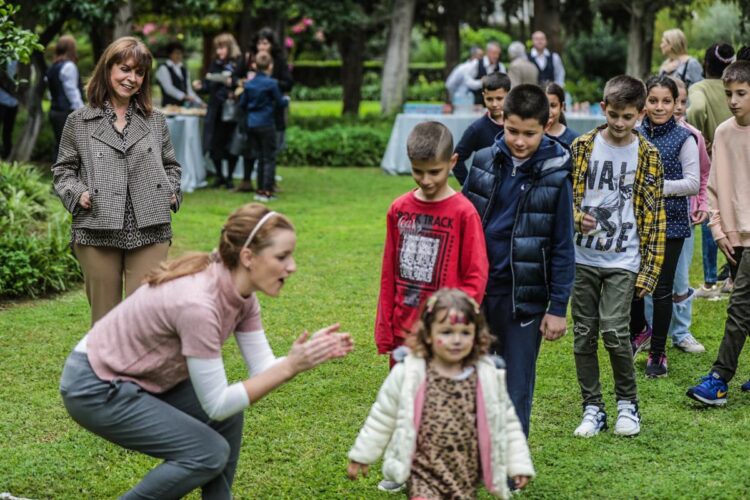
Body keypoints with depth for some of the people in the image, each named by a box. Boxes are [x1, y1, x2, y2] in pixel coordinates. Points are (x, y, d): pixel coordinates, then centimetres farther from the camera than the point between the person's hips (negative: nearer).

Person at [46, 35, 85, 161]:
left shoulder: (53, 67, 13)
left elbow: (51, 92, 16)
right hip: (68, 113, -9)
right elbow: (72, 92, -15)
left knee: (59, 146, 11)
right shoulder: (68, 66, -13)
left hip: (55, 111, 9)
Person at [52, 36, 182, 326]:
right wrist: (77, 194, -6)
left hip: (150, 230, 1)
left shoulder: (155, 121, 13)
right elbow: (63, 170, 12)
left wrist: (172, 193, 3)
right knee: (104, 317, 6)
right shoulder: (78, 122, 7)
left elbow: (170, 166, 22)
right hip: (97, 232, -1)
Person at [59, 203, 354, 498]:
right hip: (95, 387, -9)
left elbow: (263, 369, -2)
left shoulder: (241, 292, -6)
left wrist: (305, 356, -20)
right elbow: (216, 405, -27)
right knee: (209, 453, -13)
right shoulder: (198, 303, -32)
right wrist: (291, 367, -30)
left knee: (228, 415, 2)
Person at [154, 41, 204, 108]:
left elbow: (188, 88, 16)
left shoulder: (184, 69, 17)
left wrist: (199, 102, 4)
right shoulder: (163, 68, -2)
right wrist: (184, 96, -21)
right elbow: (168, 88, -12)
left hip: (183, 105, 6)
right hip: (170, 105, -6)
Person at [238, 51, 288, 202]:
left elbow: (242, 104, 11)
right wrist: (286, 99, 17)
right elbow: (280, 103, -5)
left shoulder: (249, 84, 4)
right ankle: (267, 192, -4)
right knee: (269, 159, 0)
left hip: (252, 125, 5)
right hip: (266, 124, -5)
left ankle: (260, 190, 17)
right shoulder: (271, 84, -12)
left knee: (260, 158, 14)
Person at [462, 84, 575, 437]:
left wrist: (558, 308, -5)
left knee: (516, 390, 4)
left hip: (524, 298, -3)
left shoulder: (555, 176, -7)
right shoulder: (483, 162, 1)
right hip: (475, 290, 3)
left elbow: (562, 247, -4)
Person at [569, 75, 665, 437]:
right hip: (583, 258, 2)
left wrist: (648, 271, -4)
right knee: (584, 334, 4)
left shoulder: (647, 155, 0)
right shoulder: (583, 147, 2)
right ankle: (593, 409, 17)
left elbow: (654, 216, 1)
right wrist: (577, 218, -15)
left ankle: (627, 403, 8)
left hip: (623, 261, -2)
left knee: (613, 331, -13)